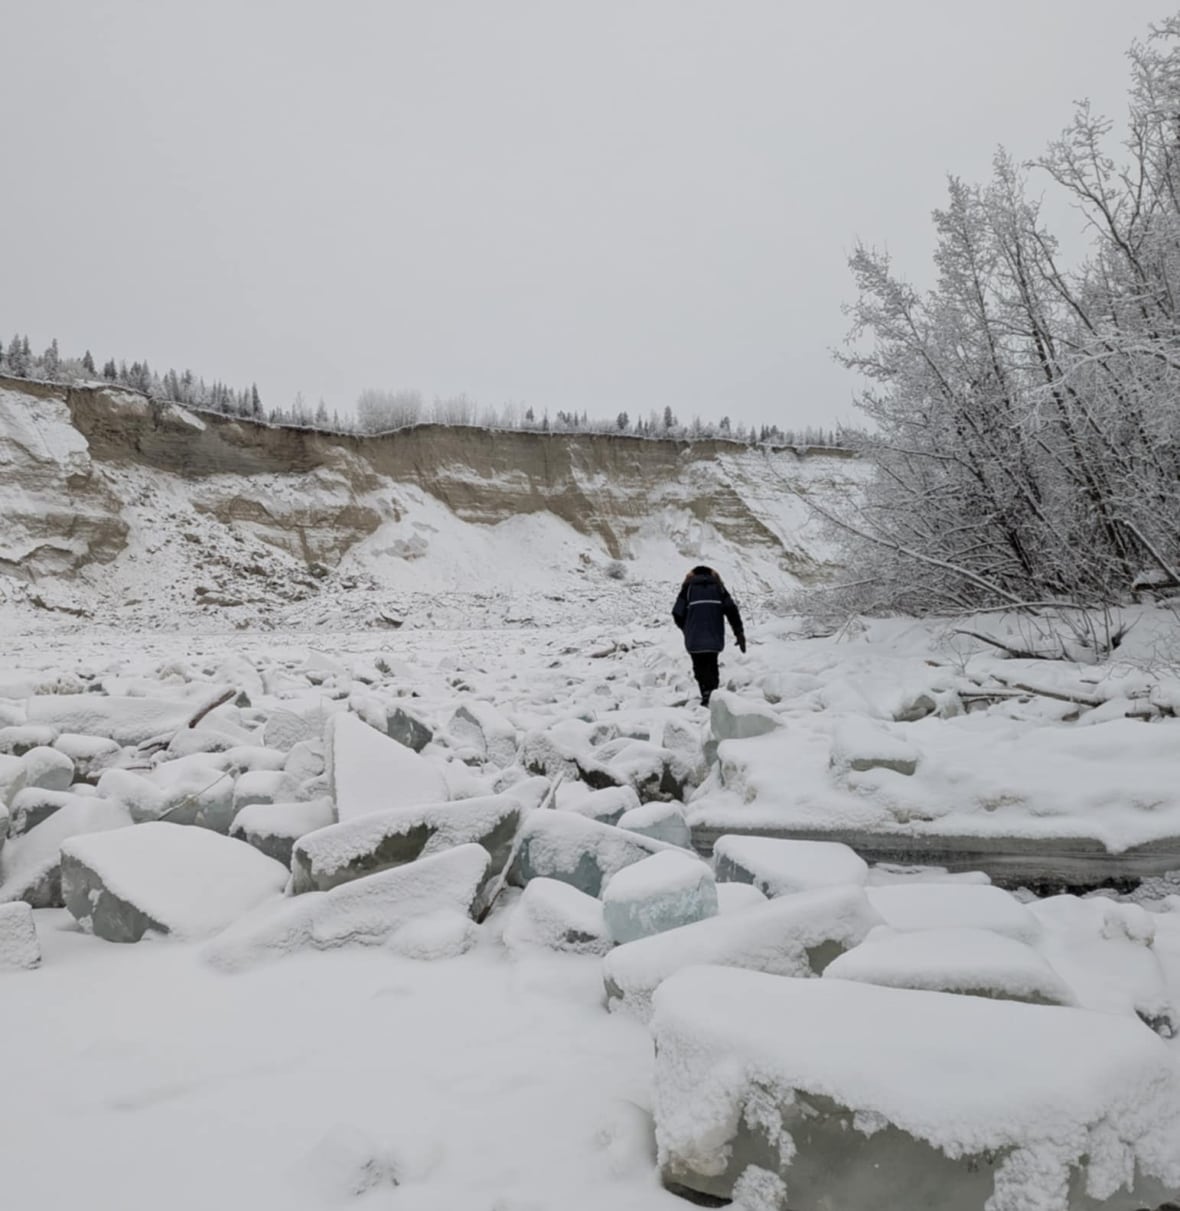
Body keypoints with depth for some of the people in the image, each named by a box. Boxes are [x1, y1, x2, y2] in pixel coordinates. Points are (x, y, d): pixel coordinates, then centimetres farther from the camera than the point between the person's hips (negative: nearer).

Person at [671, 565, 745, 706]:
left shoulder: (688, 587, 11)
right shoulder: (718, 586, 15)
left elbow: (678, 614, 4)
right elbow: (731, 610, 3)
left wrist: (687, 629, 22)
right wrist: (739, 633, 2)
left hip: (694, 638, -2)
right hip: (714, 637, 2)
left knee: (700, 667, 7)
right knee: (712, 666, 16)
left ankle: (706, 695, -10)